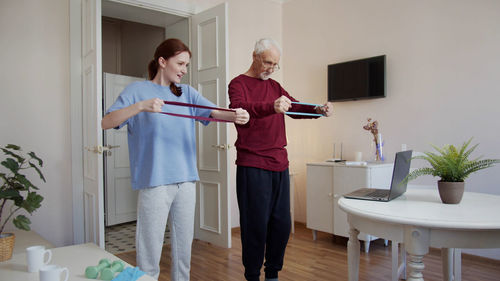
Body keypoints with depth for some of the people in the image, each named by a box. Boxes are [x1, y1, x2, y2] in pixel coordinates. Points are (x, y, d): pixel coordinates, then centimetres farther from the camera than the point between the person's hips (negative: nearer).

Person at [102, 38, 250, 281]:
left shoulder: (186, 92, 13)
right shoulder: (138, 90, 1)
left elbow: (213, 112, -2)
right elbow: (107, 122, -10)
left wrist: (234, 115, -23)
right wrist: (141, 106, -24)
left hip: (186, 180, 5)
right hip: (154, 182, -4)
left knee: (184, 248, 15)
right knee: (150, 252, 1)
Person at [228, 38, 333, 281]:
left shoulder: (275, 87, 18)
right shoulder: (239, 83, -2)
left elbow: (296, 108, 10)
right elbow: (239, 107, -22)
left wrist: (319, 110, -11)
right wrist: (271, 107, -40)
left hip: (279, 164, 6)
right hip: (252, 165, -6)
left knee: (282, 224, 10)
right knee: (256, 224, -1)